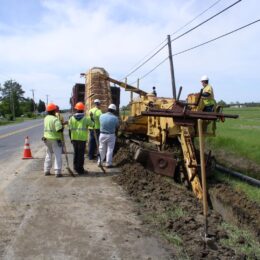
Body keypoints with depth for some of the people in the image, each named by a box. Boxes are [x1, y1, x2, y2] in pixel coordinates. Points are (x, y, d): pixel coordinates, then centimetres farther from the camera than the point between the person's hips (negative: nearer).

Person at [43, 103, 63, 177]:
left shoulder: (46, 118, 7)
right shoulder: (55, 119, -18)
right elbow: (59, 129, -25)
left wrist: (62, 124, 9)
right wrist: (62, 127, -3)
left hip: (47, 138, 7)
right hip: (55, 139, -7)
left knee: (48, 154, 18)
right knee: (57, 155, 0)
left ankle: (47, 171, 23)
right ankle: (57, 172, -2)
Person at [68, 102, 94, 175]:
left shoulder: (71, 118, 4)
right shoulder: (85, 118, -6)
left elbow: (70, 129, 5)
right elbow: (92, 124, 8)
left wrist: (71, 138, 15)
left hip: (74, 138, 4)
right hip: (82, 139, -4)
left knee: (76, 153, 17)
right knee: (81, 154, 1)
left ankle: (76, 167, 25)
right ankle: (80, 169, 5)